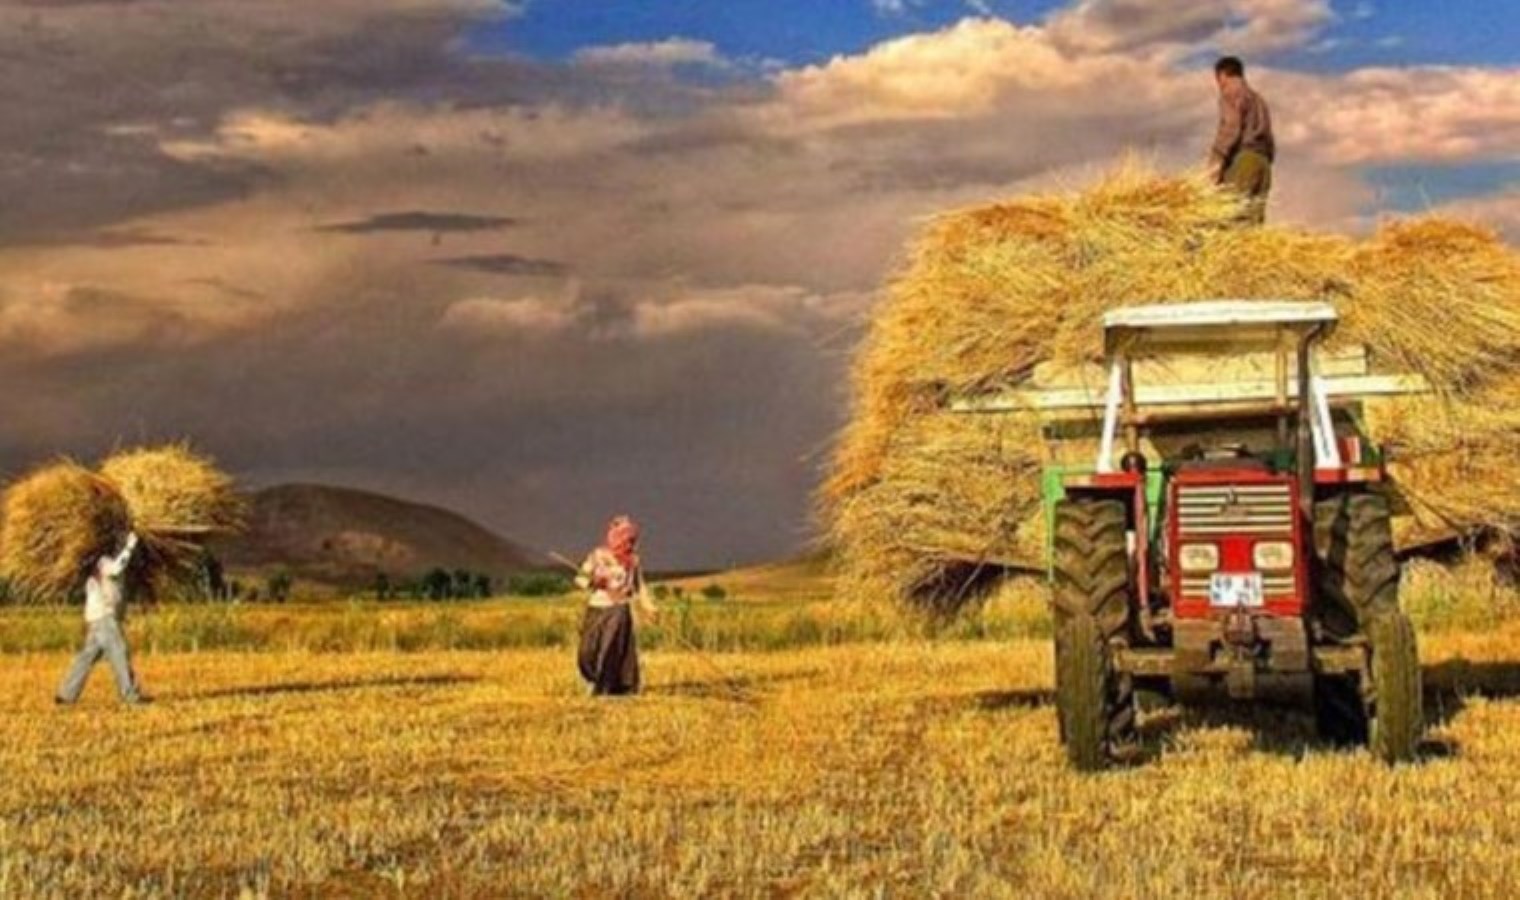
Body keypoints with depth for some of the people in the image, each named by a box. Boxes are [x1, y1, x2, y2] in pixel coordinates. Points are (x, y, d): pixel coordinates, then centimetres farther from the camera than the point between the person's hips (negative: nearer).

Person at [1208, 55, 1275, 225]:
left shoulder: (1232, 95, 3)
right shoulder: (1258, 100, 27)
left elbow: (1230, 128, -12)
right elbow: (1268, 137, 21)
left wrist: (1217, 158, -17)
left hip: (1243, 157, -8)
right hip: (1263, 161, 8)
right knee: (1254, 214, 1)